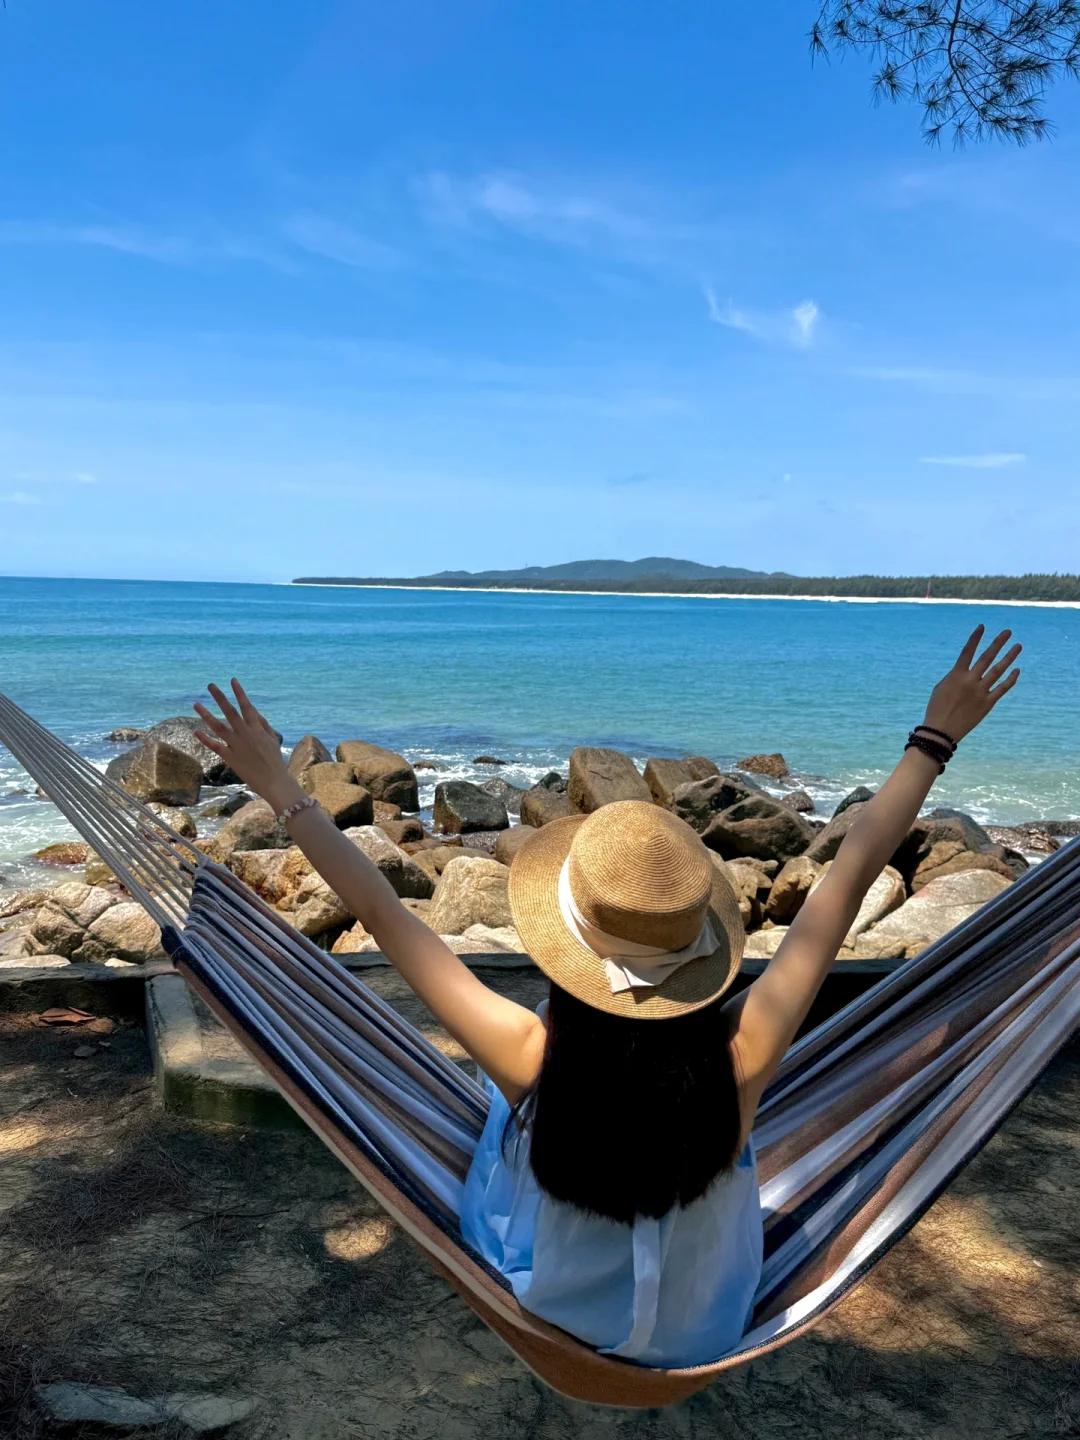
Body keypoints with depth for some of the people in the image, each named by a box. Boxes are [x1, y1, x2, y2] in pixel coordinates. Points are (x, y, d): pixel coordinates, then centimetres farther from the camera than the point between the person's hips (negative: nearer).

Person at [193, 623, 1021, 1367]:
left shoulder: (532, 1063, -38)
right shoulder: (740, 1062, -35)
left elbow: (385, 918, -30)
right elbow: (852, 874, -27)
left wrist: (283, 791, -21)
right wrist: (937, 740, -17)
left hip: (556, 1318, 0)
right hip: (706, 1333, 1)